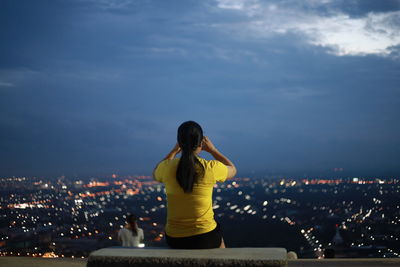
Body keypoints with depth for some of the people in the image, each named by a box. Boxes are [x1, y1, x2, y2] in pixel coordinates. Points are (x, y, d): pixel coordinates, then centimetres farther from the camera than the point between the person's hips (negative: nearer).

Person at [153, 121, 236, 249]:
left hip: (174, 239, 2)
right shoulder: (211, 168, -15)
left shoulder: (167, 167, -11)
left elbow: (155, 174, 16)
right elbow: (232, 170, 10)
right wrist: (212, 150, 16)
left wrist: (174, 151, 19)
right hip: (206, 238, -2)